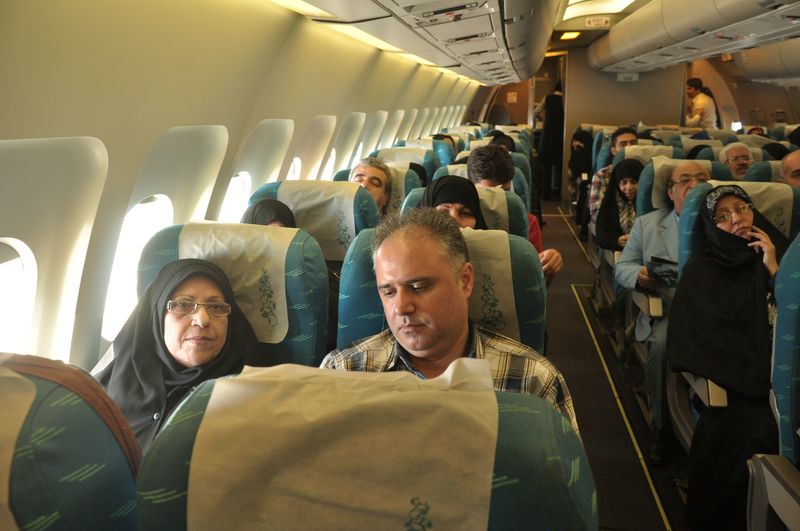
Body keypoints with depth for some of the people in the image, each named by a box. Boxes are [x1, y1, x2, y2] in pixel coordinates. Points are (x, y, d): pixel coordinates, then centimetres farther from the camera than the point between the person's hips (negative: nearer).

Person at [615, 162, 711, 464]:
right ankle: (661, 426, -11)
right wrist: (639, 275, -9)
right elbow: (622, 268, 15)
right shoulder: (647, 224, 16)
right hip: (667, 311, 1)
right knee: (661, 342, -32)